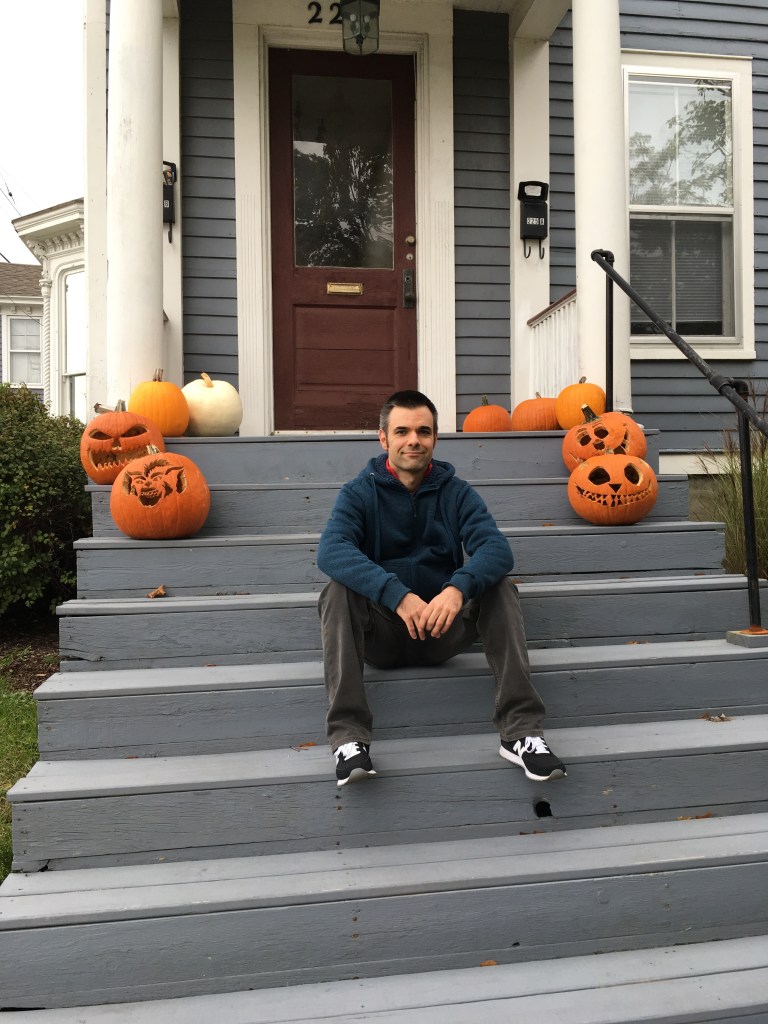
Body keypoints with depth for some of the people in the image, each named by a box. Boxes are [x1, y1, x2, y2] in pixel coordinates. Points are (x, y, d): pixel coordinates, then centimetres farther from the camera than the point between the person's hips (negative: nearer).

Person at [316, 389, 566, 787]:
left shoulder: (456, 491, 2)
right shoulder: (360, 492, -2)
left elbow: (497, 549, -15)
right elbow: (331, 551, -23)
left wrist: (458, 588, -37)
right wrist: (398, 595, -38)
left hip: (444, 630, 2)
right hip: (381, 633, -1)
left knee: (500, 589, -21)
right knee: (338, 590, -28)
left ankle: (520, 731, -25)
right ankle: (348, 735, -33)